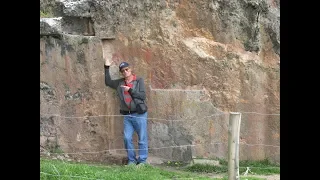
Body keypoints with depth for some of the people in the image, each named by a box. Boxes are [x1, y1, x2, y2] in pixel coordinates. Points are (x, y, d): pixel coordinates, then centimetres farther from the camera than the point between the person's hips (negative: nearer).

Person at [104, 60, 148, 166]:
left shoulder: (139, 81, 2)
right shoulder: (120, 83, 14)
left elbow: (143, 96, -7)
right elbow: (108, 82, 25)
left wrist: (130, 90, -14)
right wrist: (106, 68, 19)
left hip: (139, 114, -4)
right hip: (127, 115, 4)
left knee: (142, 139, -2)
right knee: (127, 138, -3)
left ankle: (142, 160, 4)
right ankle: (131, 160, 7)